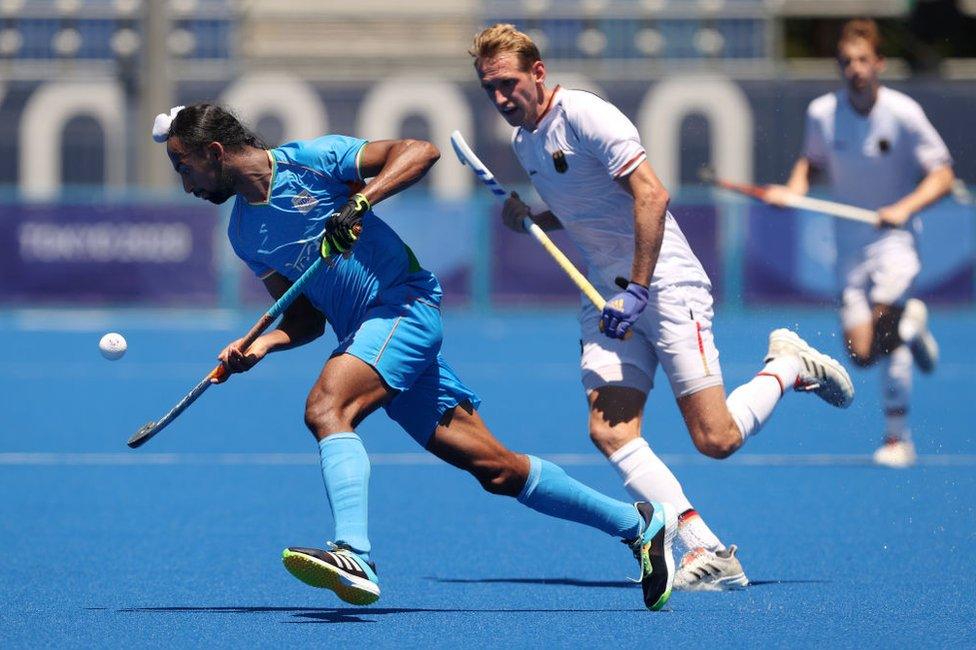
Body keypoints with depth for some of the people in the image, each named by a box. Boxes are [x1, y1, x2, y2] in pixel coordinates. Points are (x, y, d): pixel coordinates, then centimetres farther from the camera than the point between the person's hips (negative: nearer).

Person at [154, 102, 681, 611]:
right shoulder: (243, 233, 12)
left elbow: (420, 151, -14)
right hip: (362, 333, 7)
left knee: (326, 407, -30)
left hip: (405, 304, -7)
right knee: (494, 468, 3)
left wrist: (360, 202, -26)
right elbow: (305, 319, 13)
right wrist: (258, 345, -6)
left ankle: (354, 556, -43)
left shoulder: (310, 160, -8)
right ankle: (638, 523, 13)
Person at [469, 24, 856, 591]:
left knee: (716, 440, -12)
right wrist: (530, 219, 8)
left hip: (666, 283, -8)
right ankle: (710, 554, -19)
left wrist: (638, 290, -22)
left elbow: (651, 194, -19)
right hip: (609, 296, 8)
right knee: (610, 432, -14)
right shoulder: (523, 143, 13)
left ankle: (790, 366, 18)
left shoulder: (585, 116, -13)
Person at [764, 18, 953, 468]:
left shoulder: (903, 113, -13)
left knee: (882, 321, -27)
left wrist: (905, 208, -23)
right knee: (861, 354, -4)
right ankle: (910, 323, 32)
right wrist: (794, 189, -2)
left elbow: (942, 175, -8)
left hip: (895, 234, -3)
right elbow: (812, 159, 18)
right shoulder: (822, 113, -2)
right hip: (850, 241, 3)